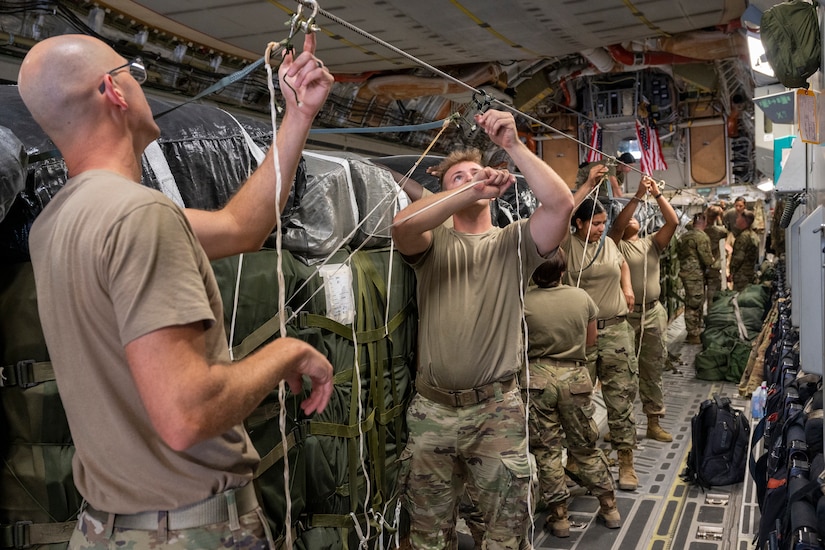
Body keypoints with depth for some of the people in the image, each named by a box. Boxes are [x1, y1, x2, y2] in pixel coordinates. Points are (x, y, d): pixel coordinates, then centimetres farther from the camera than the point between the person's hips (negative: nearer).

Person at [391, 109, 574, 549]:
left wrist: (513, 145, -19)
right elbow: (402, 224, -19)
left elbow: (561, 204, -14)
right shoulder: (433, 242, 5)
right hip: (432, 410, 1)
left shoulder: (512, 242, 4)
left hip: (497, 409, 0)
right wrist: (472, 189, -24)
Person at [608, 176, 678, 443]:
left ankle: (654, 423, 22)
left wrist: (657, 193, -5)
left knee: (653, 369, 11)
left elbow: (673, 222, 2)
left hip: (653, 313, 5)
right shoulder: (616, 245, 1)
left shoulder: (652, 243, 13)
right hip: (625, 314, -4)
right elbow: (616, 225, -18)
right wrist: (638, 195, -19)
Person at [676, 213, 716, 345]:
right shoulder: (702, 236, -15)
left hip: (685, 272, 9)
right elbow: (707, 258, -16)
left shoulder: (685, 236, 10)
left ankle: (695, 331, 28)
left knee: (691, 303, 18)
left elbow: (679, 253, 16)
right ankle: (693, 335, 4)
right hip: (695, 274, -9)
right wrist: (712, 262, 4)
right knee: (694, 304, -2)